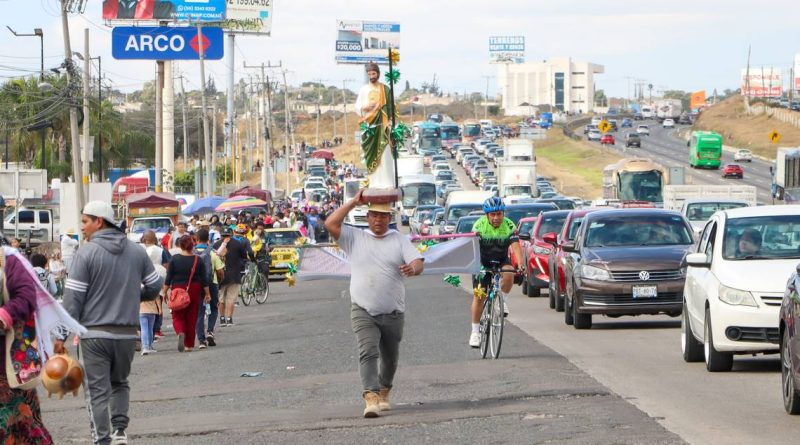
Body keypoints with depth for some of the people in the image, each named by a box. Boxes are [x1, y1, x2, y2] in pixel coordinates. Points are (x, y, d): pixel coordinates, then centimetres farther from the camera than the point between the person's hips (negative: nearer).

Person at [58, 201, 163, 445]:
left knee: (97, 390, 1)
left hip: (94, 333, -4)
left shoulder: (86, 253, -9)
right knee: (120, 383, 22)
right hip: (127, 333, 4)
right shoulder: (137, 251, 5)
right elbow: (155, 285, 13)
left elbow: (73, 297, -11)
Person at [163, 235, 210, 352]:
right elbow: (204, 279, 1)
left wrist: (165, 292, 5)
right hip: (194, 291, 2)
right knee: (191, 318, 10)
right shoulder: (198, 260, -2)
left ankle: (180, 332, -25)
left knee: (178, 316, 6)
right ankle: (189, 345, 13)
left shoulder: (174, 259, -7)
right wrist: (207, 294, 11)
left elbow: (168, 278, -5)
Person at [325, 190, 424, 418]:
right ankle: (371, 398, -30)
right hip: (363, 311, -2)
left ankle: (384, 393, 37)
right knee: (368, 352, -20)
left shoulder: (399, 240, 6)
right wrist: (353, 203, -4)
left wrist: (412, 268, -30)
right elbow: (330, 224, -5)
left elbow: (418, 263, -5)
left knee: (390, 357, 14)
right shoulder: (355, 238, 6)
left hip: (393, 312, 2)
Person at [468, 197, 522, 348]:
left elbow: (516, 247, -27)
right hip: (483, 261, -1)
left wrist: (520, 265, -44)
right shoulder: (479, 226, -21)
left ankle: (503, 301, -6)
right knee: (479, 295, -9)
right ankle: (475, 331, 1)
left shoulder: (509, 226, -18)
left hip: (501, 260, 1)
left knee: (508, 275, -33)